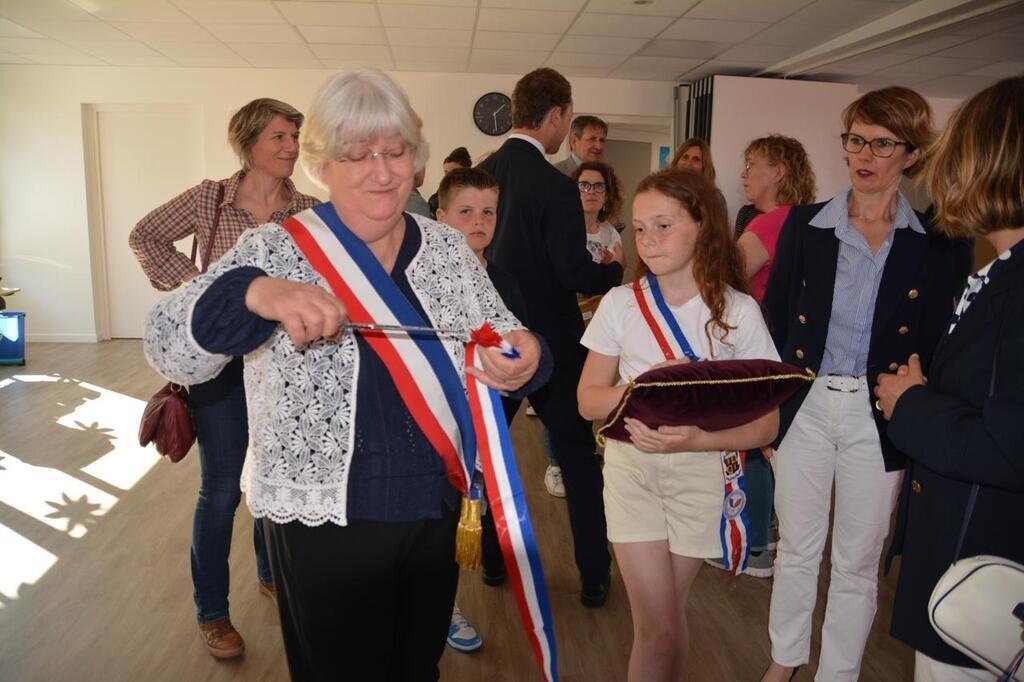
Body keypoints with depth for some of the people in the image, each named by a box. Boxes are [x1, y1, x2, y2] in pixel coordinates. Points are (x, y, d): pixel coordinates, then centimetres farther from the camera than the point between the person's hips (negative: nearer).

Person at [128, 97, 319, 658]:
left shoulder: (310, 212, -4)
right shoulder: (210, 198, -6)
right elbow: (145, 238, 5)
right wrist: (192, 282, -6)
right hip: (221, 355, -2)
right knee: (221, 487, 4)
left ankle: (272, 574, 41)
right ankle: (211, 611, 22)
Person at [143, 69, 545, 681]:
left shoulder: (448, 246, 2)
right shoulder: (277, 251, -9)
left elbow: (501, 339, 6)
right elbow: (170, 349, -16)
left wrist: (521, 359, -19)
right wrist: (254, 294, -36)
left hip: (438, 513, 4)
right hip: (324, 523, -3)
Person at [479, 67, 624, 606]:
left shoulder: (480, 173, -1)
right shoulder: (555, 187, -19)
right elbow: (576, 273, -20)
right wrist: (617, 270, 0)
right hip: (548, 343, -5)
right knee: (578, 458, 10)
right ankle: (594, 576, 18)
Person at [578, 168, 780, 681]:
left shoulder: (738, 311, -8)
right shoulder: (620, 303, -4)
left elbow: (766, 423, -9)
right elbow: (588, 400, -1)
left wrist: (696, 440, -26)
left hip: (702, 470, 0)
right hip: (632, 465, 1)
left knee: (667, 615, 12)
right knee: (658, 626, -1)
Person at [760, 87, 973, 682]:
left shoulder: (940, 243, -3)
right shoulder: (804, 224, -1)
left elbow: (942, 348, 0)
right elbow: (774, 324, 2)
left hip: (879, 420, -1)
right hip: (802, 408, 1)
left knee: (857, 562, 12)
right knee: (796, 548, 15)